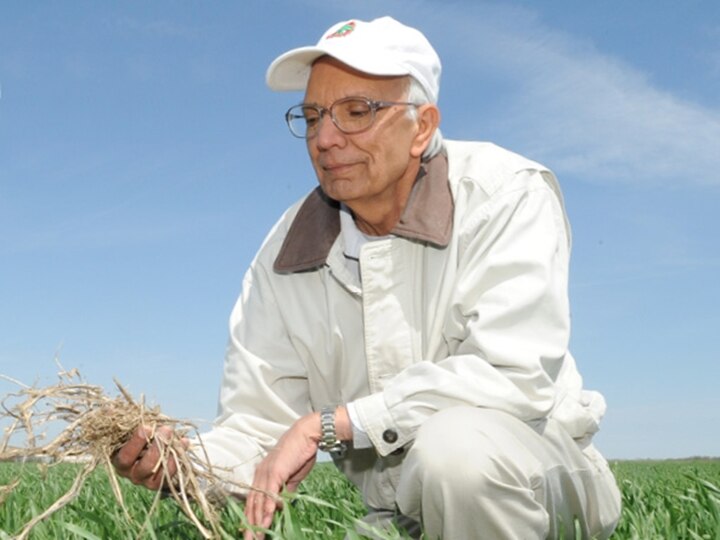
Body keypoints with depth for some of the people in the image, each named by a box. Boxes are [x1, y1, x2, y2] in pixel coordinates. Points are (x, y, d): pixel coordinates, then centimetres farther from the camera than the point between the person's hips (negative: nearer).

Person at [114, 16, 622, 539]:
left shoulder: (507, 197, -14)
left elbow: (515, 375, -25)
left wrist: (330, 424, -26)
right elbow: (257, 426, -2)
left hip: (538, 480, -3)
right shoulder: (286, 257, -1)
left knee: (457, 442, -34)